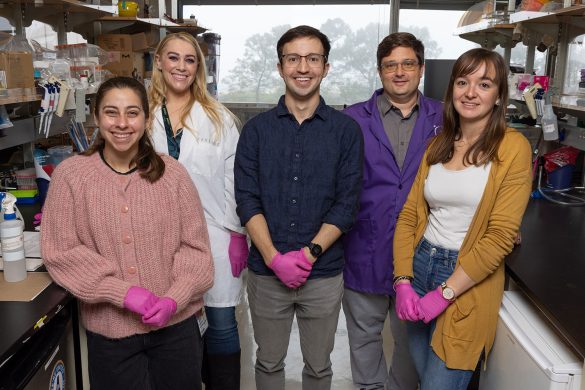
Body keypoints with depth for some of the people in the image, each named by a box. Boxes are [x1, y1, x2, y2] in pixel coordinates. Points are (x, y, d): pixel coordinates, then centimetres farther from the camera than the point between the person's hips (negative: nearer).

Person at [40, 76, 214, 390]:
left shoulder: (172, 173, -4)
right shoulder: (70, 175, -6)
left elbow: (195, 246, -2)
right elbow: (60, 252, -7)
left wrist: (173, 299, -14)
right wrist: (123, 291, -15)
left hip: (176, 325, 1)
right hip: (109, 331, -1)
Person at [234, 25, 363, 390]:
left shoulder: (346, 130, -1)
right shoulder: (257, 129, 2)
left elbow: (346, 204, -5)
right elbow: (247, 200, -4)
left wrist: (309, 253, -15)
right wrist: (275, 258, -14)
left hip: (324, 273, -1)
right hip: (266, 272, 1)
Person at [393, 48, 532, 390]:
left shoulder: (513, 148, -10)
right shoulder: (437, 145, 6)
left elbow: (501, 236, -15)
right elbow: (410, 214, 4)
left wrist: (445, 293, -15)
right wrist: (403, 281, -8)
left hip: (470, 284, -5)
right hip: (420, 265, 5)